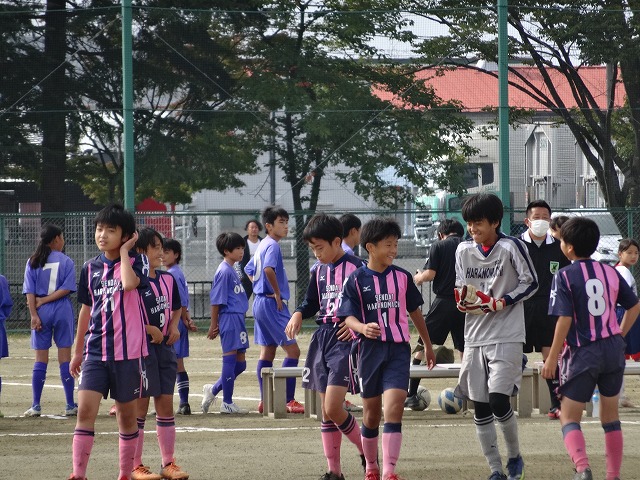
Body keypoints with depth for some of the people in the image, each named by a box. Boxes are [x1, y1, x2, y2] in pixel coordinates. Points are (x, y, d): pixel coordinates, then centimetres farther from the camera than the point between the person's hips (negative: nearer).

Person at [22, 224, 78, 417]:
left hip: (41, 313, 2)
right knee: (65, 358, 3)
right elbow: (66, 289, -11)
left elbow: (30, 292, -3)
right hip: (62, 311, -1)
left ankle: (36, 406, 3)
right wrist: (45, 300, -6)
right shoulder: (66, 261, -2)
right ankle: (70, 405, 4)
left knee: (40, 359, 6)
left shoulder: (33, 262, 3)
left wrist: (34, 314, -6)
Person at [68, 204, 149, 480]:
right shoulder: (90, 268, 9)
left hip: (128, 351, -3)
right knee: (85, 409, -11)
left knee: (127, 413, 7)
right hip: (95, 350, 3)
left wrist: (124, 252, -13)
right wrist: (78, 351, 21)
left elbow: (129, 283, -27)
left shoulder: (136, 262, -3)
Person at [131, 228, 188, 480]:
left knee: (166, 404, 8)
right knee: (140, 405, -2)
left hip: (164, 346, 6)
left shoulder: (168, 279, 10)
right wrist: (149, 329, -18)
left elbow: (176, 307, 26)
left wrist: (174, 326, 8)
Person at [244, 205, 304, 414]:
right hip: (272, 304, -10)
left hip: (260, 302, 10)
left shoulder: (262, 246, 16)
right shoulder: (272, 246, -14)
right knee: (292, 350, -9)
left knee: (267, 352, 11)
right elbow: (269, 269, -32)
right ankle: (288, 400, -12)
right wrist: (278, 294, -21)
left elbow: (249, 270, 28)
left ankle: (265, 401, 12)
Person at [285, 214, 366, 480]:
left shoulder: (357, 268, -9)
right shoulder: (319, 271, 12)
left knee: (333, 409, -15)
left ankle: (367, 452, 7)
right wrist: (298, 315, 4)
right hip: (322, 338, 7)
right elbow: (311, 303, 23)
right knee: (327, 411, 8)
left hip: (345, 339, -7)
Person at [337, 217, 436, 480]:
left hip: (398, 349, 0)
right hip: (370, 349, 0)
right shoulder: (356, 280, -3)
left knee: (394, 406, -15)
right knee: (371, 412, 10)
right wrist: (363, 328, -30)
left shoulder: (402, 277, 4)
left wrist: (428, 345, 24)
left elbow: (414, 311, 16)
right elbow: (348, 316, -7)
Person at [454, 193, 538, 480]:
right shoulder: (463, 250, 8)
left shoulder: (511, 247, -8)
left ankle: (514, 455, 10)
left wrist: (501, 303, -15)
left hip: (507, 336, -5)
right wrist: (462, 300, -5)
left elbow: (531, 283, -4)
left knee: (498, 401, -15)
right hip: (475, 337, 5)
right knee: (480, 409, 4)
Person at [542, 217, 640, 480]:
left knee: (569, 417, 2)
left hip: (583, 353, -5)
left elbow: (564, 320, -16)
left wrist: (552, 359, -10)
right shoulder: (610, 272, 5)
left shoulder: (565, 276, -11)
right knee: (610, 415, 17)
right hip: (614, 349, 5)